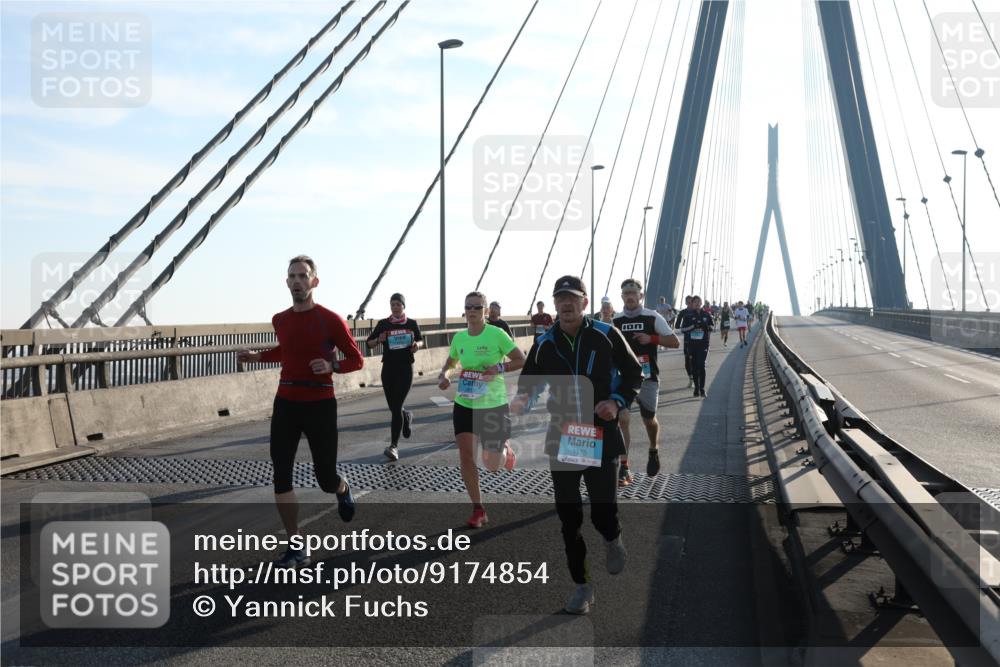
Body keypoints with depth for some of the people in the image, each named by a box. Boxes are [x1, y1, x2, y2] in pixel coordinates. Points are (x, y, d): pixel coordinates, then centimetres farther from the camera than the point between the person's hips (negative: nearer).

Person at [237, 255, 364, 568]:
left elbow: (356, 359, -4)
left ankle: (344, 489, 43)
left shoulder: (331, 320, -10)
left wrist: (332, 366, -23)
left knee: (326, 479, 3)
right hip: (286, 403, 4)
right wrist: (256, 356, 13)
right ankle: (296, 549, 8)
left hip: (320, 405, -4)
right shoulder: (279, 320, 6)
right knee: (281, 476, -3)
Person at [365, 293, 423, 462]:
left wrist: (417, 344, -8)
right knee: (393, 407, 10)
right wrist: (379, 340, -15)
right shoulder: (383, 324, 2)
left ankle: (394, 446, -8)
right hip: (388, 369, 2)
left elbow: (420, 340, 16)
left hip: (405, 368, -2)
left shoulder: (412, 324, 2)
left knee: (396, 407, -11)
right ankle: (407, 417, 45)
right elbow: (369, 343, 6)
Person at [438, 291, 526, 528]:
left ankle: (504, 448, 39)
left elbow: (522, 360, -8)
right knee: (466, 457, -4)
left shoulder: (497, 334, -12)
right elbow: (450, 362, 19)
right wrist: (443, 376, -2)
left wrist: (499, 368, -23)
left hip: (494, 405, -3)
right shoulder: (459, 338, 2)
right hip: (464, 404, 4)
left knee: (492, 465, 1)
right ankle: (478, 511, 12)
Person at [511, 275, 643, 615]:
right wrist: (522, 399, -10)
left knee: (603, 512, -7)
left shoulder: (606, 335, -4)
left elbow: (633, 372, 5)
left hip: (601, 437, -2)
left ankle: (613, 539, 32)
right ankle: (582, 585, 21)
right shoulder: (544, 344, 3)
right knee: (569, 517, 5)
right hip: (561, 439, 3)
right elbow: (528, 381, 13)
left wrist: (618, 402, -12)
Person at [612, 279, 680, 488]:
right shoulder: (616, 321, 4)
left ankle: (654, 451, 44)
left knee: (649, 419, 12)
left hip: (647, 377, -1)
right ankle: (624, 469, -11)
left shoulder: (652, 318, -3)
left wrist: (651, 338, -17)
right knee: (622, 419, -14)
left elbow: (675, 342, -3)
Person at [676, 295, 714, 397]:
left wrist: (705, 326, -9)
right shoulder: (688, 314, 3)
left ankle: (702, 389, -9)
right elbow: (682, 329, -1)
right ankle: (696, 388, 17)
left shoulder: (706, 314, 5)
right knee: (694, 366, 5)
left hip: (703, 343, -1)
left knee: (701, 365, -11)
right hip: (691, 344, 1)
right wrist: (693, 326, -15)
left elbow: (711, 327, 13)